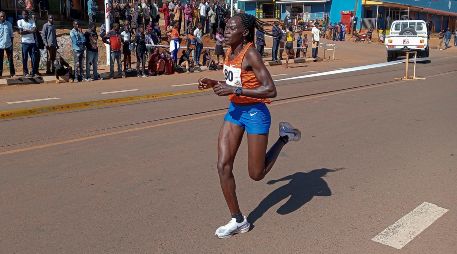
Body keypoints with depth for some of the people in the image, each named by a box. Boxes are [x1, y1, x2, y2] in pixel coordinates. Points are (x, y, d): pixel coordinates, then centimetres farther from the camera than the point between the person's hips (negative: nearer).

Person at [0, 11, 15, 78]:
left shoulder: (9, 24, 4)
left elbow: (11, 35, 8)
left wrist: (12, 44, 5)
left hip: (8, 44, 1)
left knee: (10, 59, 7)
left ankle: (12, 73, 14)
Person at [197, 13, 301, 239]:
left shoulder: (251, 54, -20)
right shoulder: (230, 52, 4)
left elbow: (271, 90, -25)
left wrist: (234, 90, -28)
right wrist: (214, 84, 1)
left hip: (255, 113, -7)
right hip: (234, 111, 7)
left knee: (256, 174, 4)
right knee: (223, 166, 0)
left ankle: (284, 137, 26)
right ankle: (238, 221, 14)